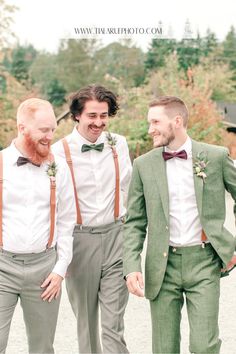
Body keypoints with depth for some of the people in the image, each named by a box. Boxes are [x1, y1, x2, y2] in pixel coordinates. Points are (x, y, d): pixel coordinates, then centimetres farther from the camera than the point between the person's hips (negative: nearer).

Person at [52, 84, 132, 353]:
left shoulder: (119, 144, 4)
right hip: (79, 239, -1)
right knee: (86, 319, 13)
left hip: (115, 237, 2)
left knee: (114, 322, -1)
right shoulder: (59, 151, -7)